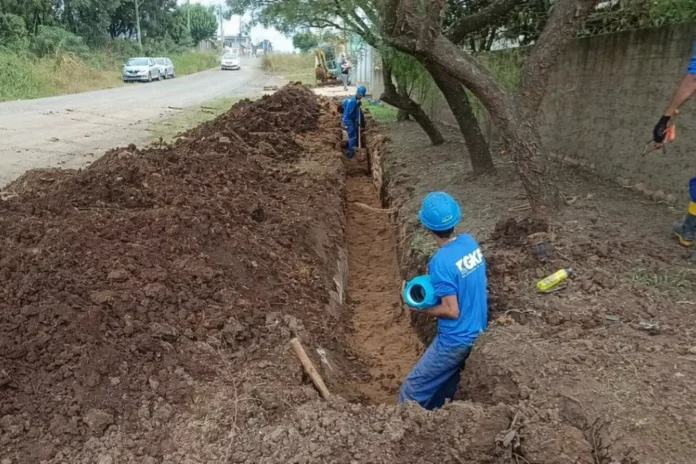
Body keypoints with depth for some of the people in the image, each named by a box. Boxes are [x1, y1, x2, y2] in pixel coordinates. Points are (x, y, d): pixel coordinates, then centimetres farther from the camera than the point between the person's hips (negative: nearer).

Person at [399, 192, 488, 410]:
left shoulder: (441, 262, -28)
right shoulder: (470, 242, -4)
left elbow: (452, 311, -24)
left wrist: (421, 308, -9)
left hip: (455, 340, -8)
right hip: (477, 332, 8)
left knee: (412, 390, 7)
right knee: (444, 387, 26)